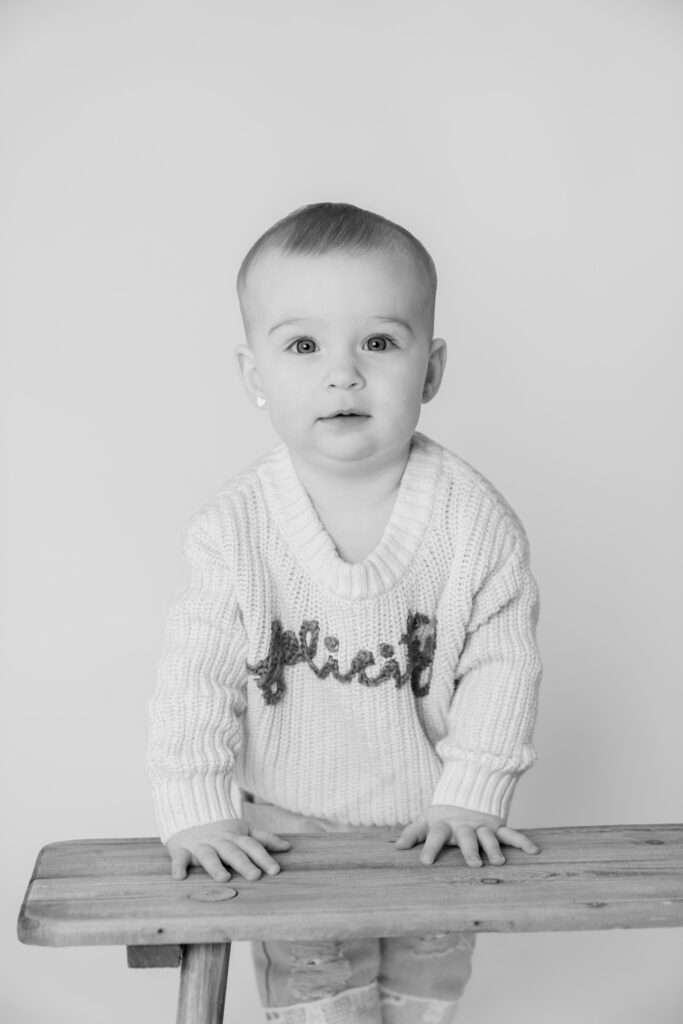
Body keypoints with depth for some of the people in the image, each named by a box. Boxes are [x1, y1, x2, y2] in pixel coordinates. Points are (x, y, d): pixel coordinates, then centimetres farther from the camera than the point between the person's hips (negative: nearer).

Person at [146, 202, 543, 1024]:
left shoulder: (475, 518, -18)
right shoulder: (233, 528, -18)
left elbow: (502, 662, -11)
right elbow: (197, 676, -12)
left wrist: (472, 794, -13)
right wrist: (195, 810, -15)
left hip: (434, 829, 1)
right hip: (289, 833, 0)